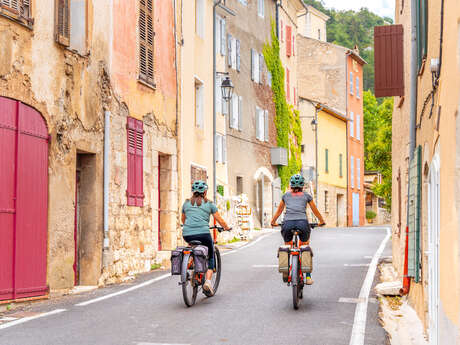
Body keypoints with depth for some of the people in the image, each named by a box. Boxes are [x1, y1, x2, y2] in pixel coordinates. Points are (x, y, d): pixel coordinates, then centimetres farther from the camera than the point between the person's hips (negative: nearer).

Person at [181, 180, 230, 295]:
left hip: (187, 235, 3)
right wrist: (226, 228, 30)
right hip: (203, 234, -3)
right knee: (211, 257, 15)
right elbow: (220, 220, 11)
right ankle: (208, 280, -5)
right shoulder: (209, 204, 9)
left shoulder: (186, 203, 18)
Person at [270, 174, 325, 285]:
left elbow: (279, 211, 31)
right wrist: (321, 221, 43)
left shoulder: (286, 195, 19)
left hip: (288, 223, 1)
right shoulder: (306, 196, 16)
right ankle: (308, 276, 13)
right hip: (302, 223, -1)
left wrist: (273, 221, 46)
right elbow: (315, 211, 26)